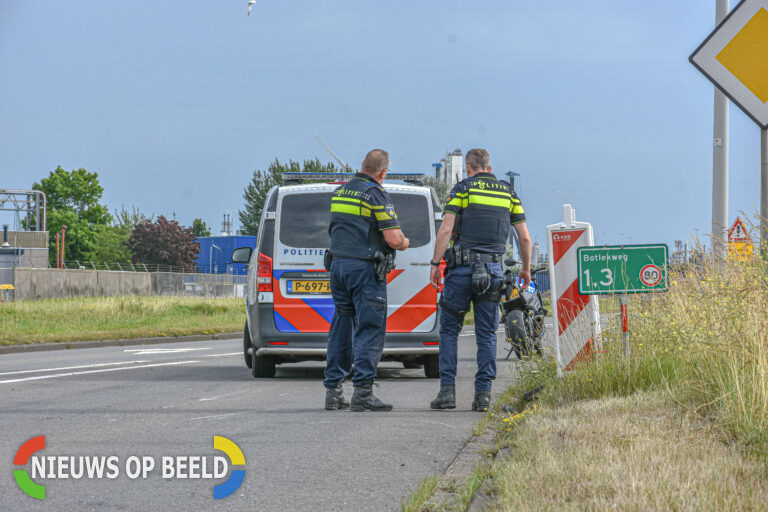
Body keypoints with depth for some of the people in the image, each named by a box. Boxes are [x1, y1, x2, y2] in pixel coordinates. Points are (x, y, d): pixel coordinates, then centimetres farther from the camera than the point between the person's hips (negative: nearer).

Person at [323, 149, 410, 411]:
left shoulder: (339, 192, 13)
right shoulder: (376, 194, -11)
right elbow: (394, 239, -16)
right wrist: (404, 243, 7)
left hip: (338, 264, 7)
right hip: (365, 269, -7)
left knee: (341, 328, 12)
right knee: (369, 330, -5)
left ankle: (333, 390, 11)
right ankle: (362, 393, -12)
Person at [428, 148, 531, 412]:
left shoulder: (462, 188, 1)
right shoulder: (508, 192, 12)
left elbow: (446, 230, -8)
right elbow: (524, 237, 11)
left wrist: (435, 264, -3)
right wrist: (526, 268, 24)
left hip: (462, 269, -3)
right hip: (493, 269, 3)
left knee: (449, 330, 6)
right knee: (487, 335, 7)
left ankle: (447, 390, -1)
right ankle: (483, 394, 2)